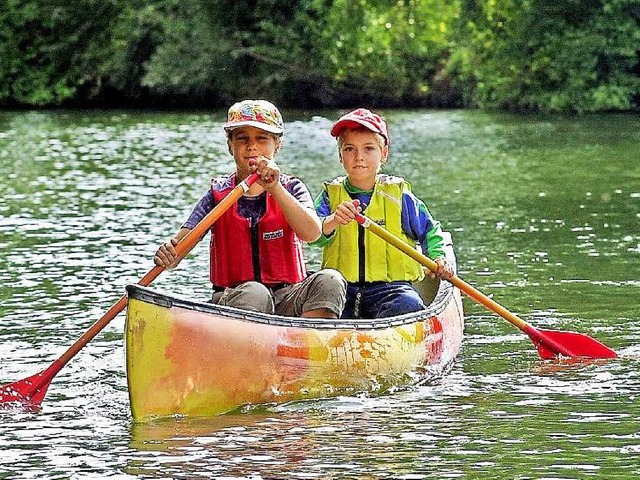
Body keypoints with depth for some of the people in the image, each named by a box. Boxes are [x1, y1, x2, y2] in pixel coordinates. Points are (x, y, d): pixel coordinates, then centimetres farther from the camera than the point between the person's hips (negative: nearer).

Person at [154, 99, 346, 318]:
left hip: (286, 301, 1)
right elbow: (180, 243, -5)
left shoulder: (291, 188, 6)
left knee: (329, 280, -27)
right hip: (233, 299, -1)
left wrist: (274, 188, -25)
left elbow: (312, 233, -14)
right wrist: (167, 256, -31)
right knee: (253, 292, -36)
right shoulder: (218, 194, 6)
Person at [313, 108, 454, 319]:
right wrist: (332, 221, -33)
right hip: (343, 290, 1)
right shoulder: (331, 195, 8)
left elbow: (430, 233, 17)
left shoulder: (399, 196, 6)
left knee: (407, 305, -33)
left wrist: (440, 259, -3)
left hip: (389, 287, 0)